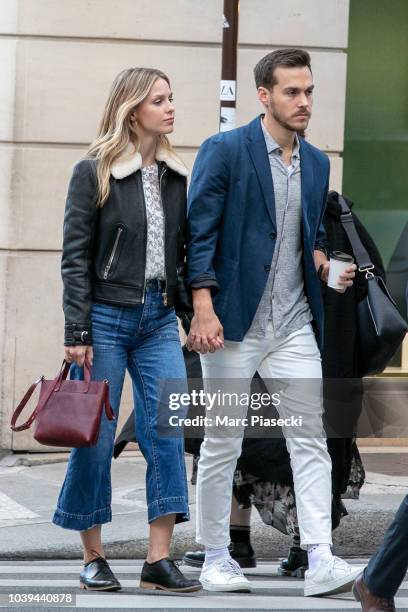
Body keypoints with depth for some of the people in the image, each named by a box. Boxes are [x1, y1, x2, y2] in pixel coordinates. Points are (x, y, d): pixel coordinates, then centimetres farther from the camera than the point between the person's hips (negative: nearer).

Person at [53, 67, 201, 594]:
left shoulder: (176, 176, 11)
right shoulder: (93, 173, -3)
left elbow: (186, 252, 14)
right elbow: (75, 258, -6)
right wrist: (77, 332, -11)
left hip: (160, 319, 4)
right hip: (106, 317, -4)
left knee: (168, 433, -6)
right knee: (95, 438, 0)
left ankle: (158, 561, -4)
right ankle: (93, 558, 12)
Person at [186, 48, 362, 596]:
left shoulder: (316, 163, 12)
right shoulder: (225, 151, -6)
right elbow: (200, 233, -9)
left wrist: (324, 264, 1)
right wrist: (204, 309, -17)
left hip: (294, 325, 5)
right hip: (234, 322, -5)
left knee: (310, 441, -3)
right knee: (222, 445, 4)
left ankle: (321, 561, -6)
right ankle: (216, 559, 14)